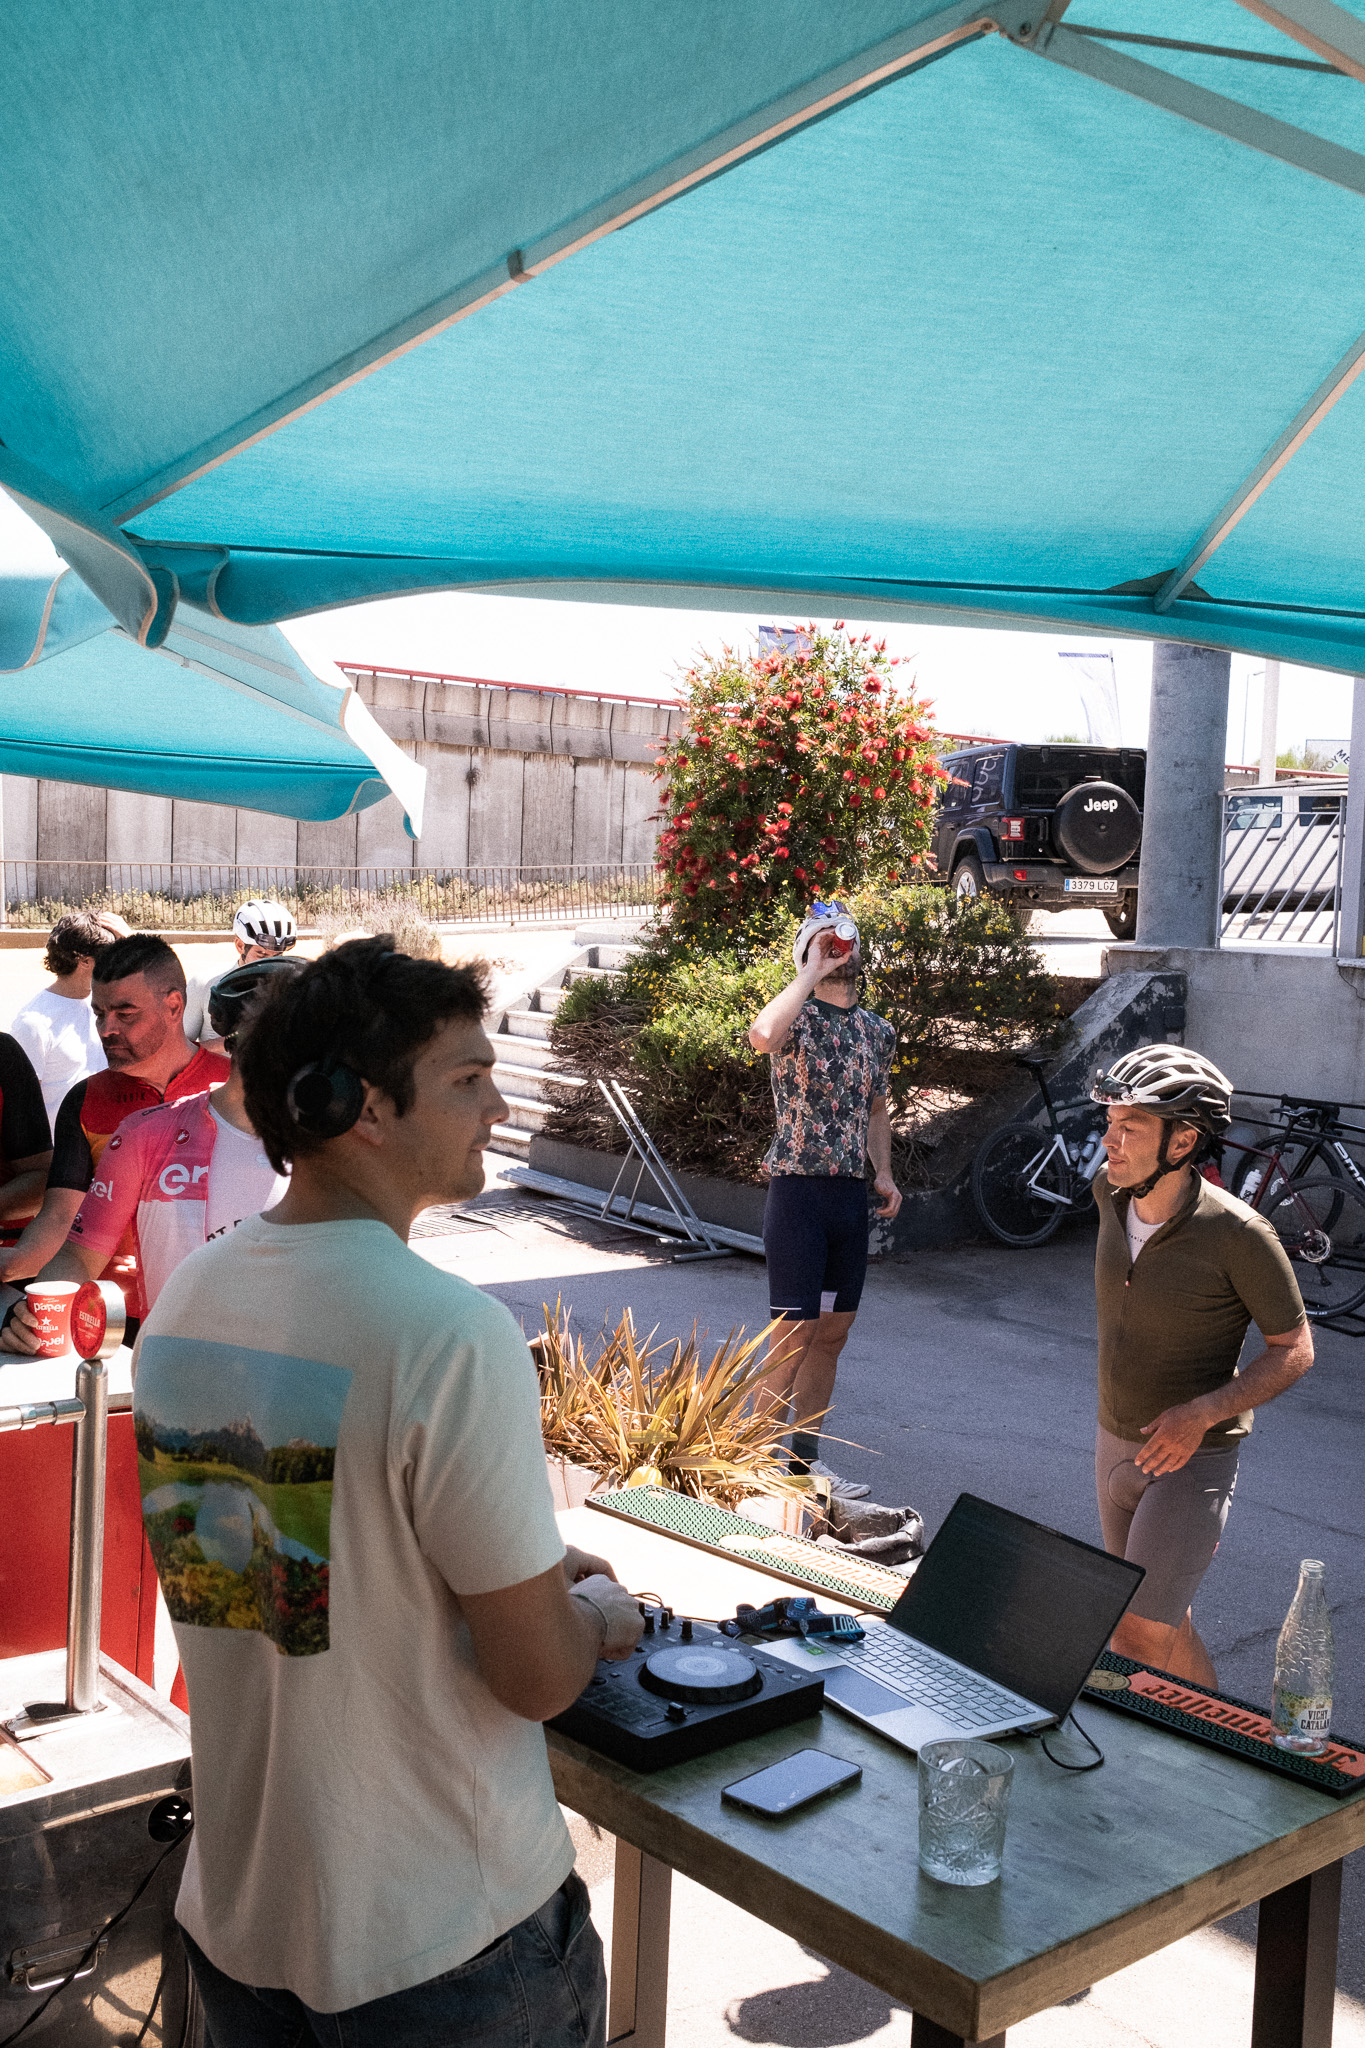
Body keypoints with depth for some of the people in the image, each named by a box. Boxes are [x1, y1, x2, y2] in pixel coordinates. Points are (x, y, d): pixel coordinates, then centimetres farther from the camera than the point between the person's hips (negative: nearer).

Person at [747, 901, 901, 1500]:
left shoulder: (879, 1032, 12)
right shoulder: (799, 1016, -9)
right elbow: (762, 1035, -34)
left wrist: (883, 1175, 10)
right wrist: (812, 971, -23)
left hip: (852, 1196, 7)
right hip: (799, 1190, -7)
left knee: (833, 1332, 13)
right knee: (793, 1336, -4)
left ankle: (804, 1456, 26)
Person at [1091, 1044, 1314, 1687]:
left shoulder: (1238, 1235, -25)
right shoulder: (1109, 1191, -7)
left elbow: (1294, 1350, -15)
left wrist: (1203, 1413, -27)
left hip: (1194, 1456, -7)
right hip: (1115, 1440, 7)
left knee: (1140, 1632, -9)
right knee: (1161, 1620, 19)